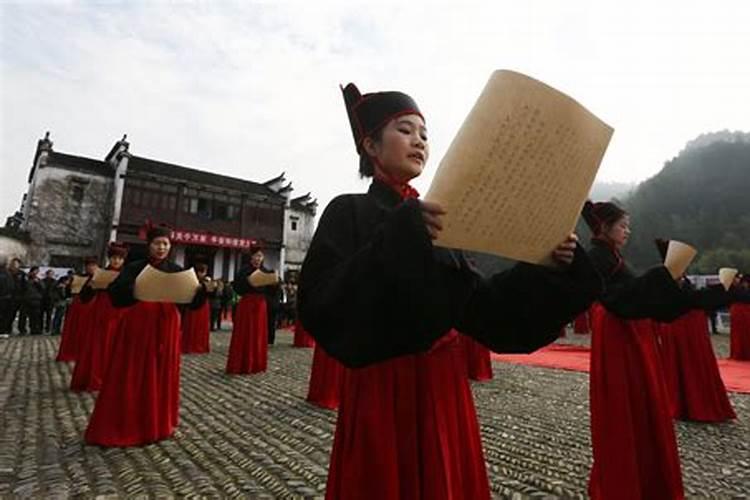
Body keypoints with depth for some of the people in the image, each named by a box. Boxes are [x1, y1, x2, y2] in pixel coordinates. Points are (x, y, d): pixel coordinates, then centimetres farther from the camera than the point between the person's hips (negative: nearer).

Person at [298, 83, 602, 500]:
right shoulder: (348, 212, -8)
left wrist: (548, 265, -9)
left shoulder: (438, 218, 9)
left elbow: (478, 303, 3)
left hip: (444, 385, 6)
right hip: (383, 389, -5)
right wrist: (398, 235, -31)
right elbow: (321, 304, -22)